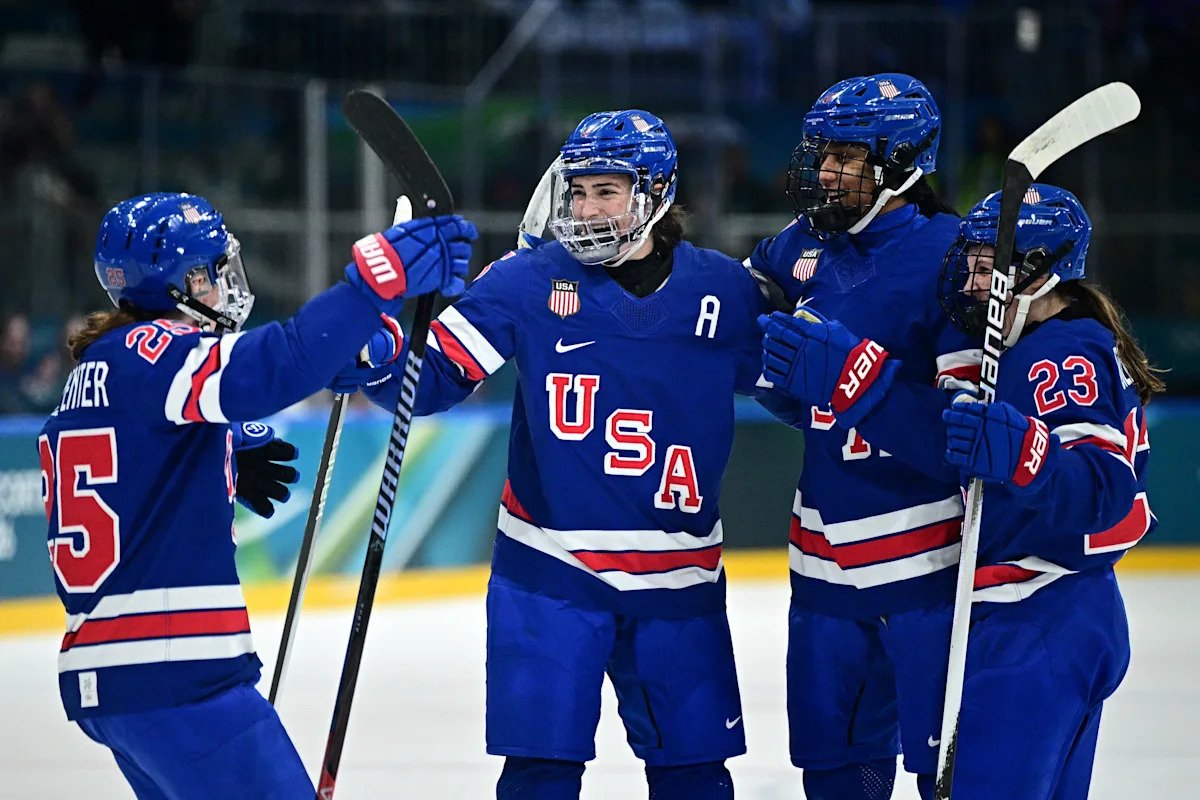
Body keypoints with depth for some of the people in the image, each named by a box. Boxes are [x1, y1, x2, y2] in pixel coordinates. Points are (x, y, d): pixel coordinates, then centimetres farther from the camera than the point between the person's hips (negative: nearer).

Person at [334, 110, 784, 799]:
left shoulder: (724, 291, 0)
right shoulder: (529, 281, -4)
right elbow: (437, 375, -7)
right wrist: (377, 357, -25)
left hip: (678, 579, 1)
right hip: (549, 567, -1)